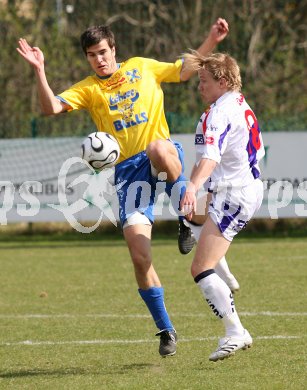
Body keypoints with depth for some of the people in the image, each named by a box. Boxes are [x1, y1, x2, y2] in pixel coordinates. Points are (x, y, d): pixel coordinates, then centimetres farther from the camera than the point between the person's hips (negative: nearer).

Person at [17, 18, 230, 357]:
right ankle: (165, 330, 5)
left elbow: (184, 72, 23)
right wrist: (39, 70, -18)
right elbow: (51, 108, -7)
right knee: (139, 255, -9)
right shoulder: (87, 89, 9)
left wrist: (210, 41, 13)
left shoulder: (142, 67, 12)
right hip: (128, 170, 1)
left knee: (158, 149, -43)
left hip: (165, 158, -1)